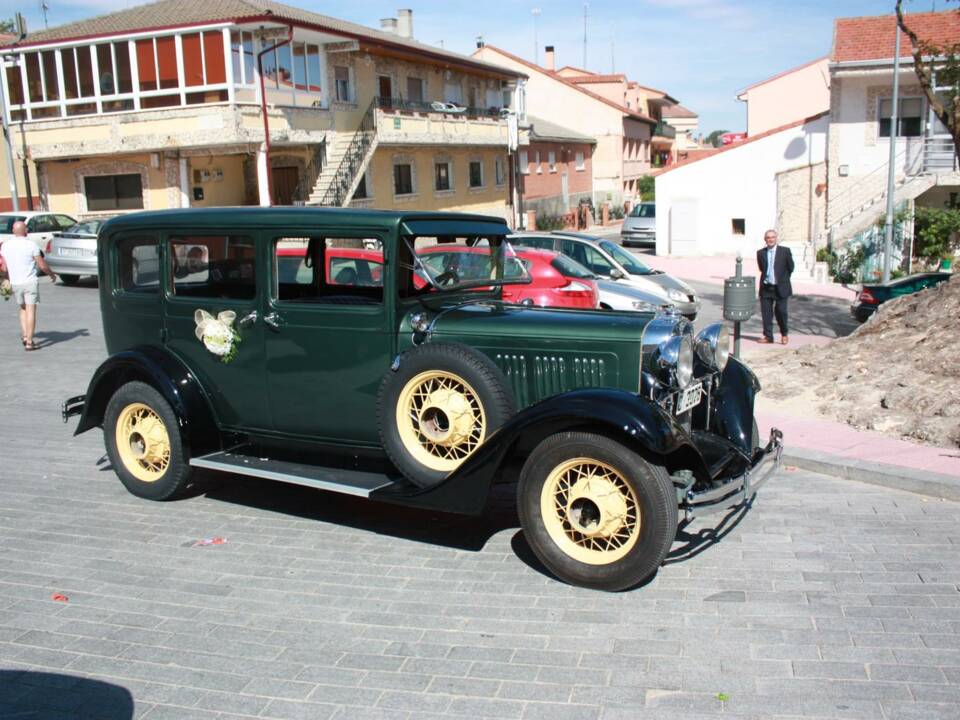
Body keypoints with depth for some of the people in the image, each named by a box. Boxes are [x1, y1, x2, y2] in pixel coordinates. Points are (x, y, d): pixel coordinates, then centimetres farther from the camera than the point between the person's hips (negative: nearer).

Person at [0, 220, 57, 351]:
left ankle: (24, 335, 8)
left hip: (15, 283, 4)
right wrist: (52, 275, 10)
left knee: (23, 309, 22)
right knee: (31, 311, -1)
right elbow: (42, 266, -8)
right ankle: (29, 342, -3)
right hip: (30, 282, -4)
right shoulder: (31, 244, -10)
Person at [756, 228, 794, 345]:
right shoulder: (760, 253, 5)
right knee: (766, 312, 2)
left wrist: (782, 279, 9)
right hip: (766, 287, 3)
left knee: (781, 312, -3)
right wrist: (766, 278, 12)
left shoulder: (785, 251, -3)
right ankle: (768, 336, 11)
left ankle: (784, 334, 18)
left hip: (781, 288, -3)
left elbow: (790, 268, 5)